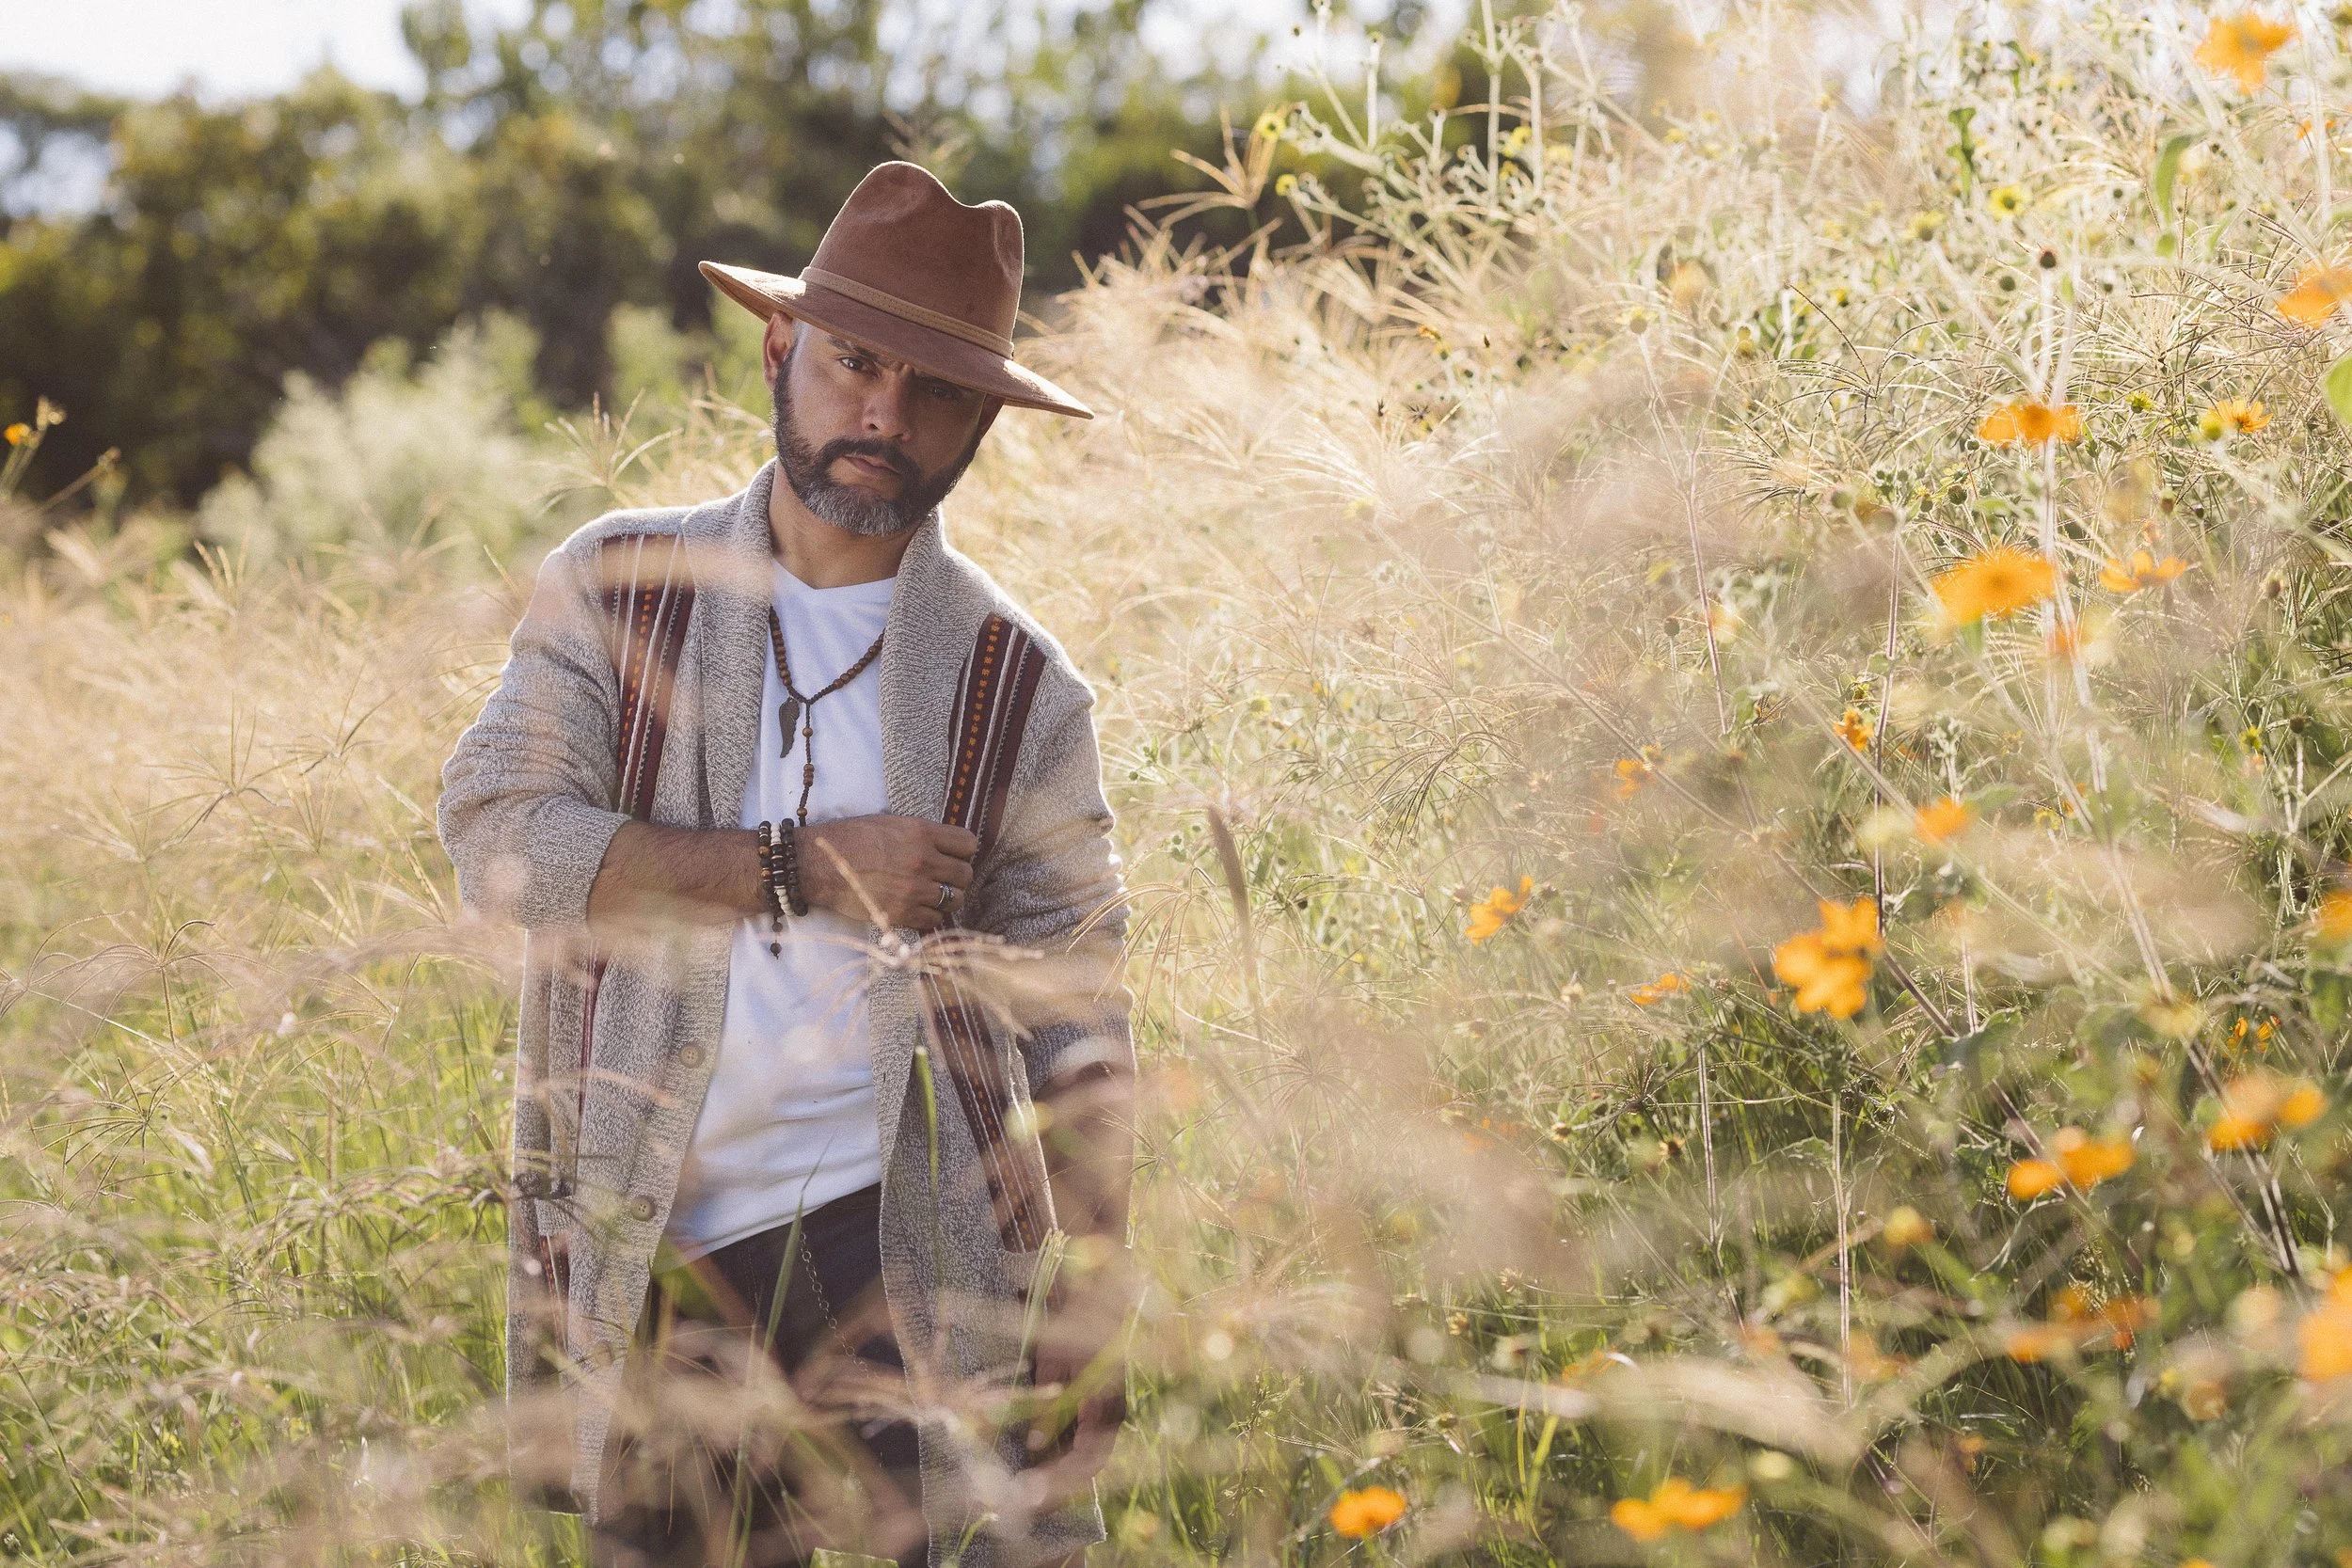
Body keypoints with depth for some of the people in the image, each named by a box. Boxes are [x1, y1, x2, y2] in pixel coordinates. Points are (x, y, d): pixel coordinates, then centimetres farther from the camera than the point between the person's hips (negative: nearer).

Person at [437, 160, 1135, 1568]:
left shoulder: (1017, 688, 4)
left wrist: (1097, 1317, -4)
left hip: (907, 1246, -1)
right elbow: (500, 841, -10)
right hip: (643, 1256, 1)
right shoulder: (620, 590, 5)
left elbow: (1079, 1018, 4)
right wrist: (803, 870, -16)